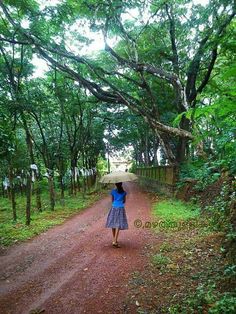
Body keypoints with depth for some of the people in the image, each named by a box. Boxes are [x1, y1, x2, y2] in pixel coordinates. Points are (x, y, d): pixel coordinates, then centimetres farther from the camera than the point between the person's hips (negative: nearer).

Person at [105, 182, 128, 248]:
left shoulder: (113, 191, 0)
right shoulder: (124, 192, -2)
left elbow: (112, 200, 6)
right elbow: (124, 201, 5)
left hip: (114, 208, 2)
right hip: (121, 208, -2)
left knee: (113, 223, 13)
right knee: (118, 225, -3)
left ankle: (114, 240, 22)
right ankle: (115, 241, -10)